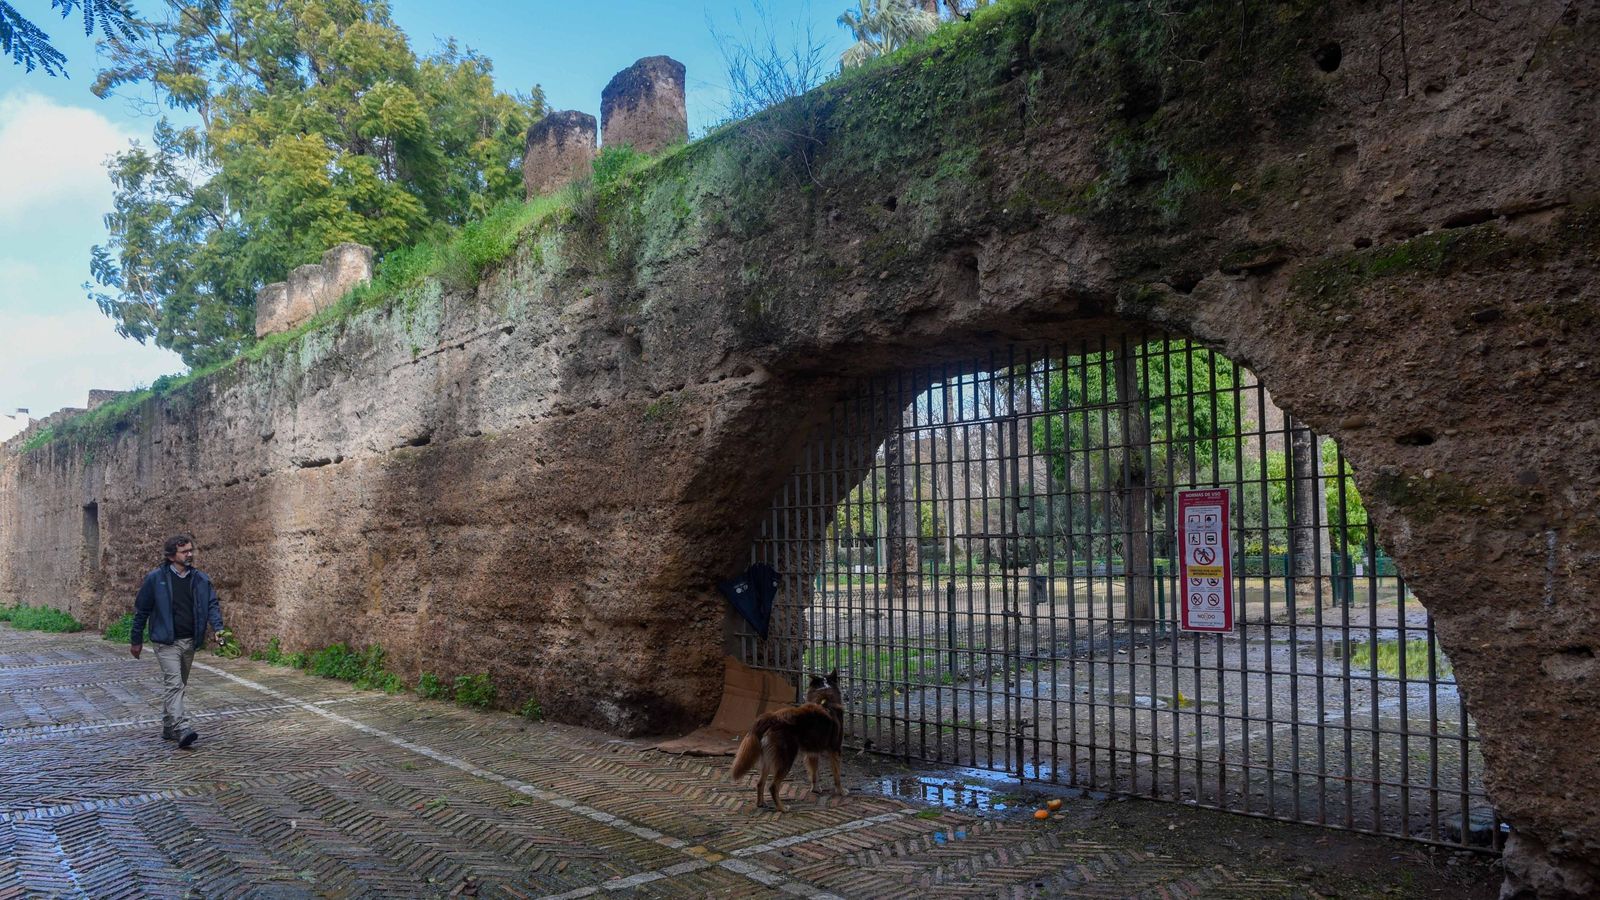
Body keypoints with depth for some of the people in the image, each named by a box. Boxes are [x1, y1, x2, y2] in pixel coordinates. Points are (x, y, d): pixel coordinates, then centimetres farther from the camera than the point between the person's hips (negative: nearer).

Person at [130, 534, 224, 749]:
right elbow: (141, 609, 1)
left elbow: (212, 603, 3)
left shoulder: (200, 579, 6)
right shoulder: (156, 578, -5)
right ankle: (181, 729, -23)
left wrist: (218, 627, -16)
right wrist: (137, 640, 4)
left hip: (190, 642, 5)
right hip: (167, 642, -5)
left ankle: (168, 727, 27)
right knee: (173, 683, -15)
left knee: (179, 685, 14)